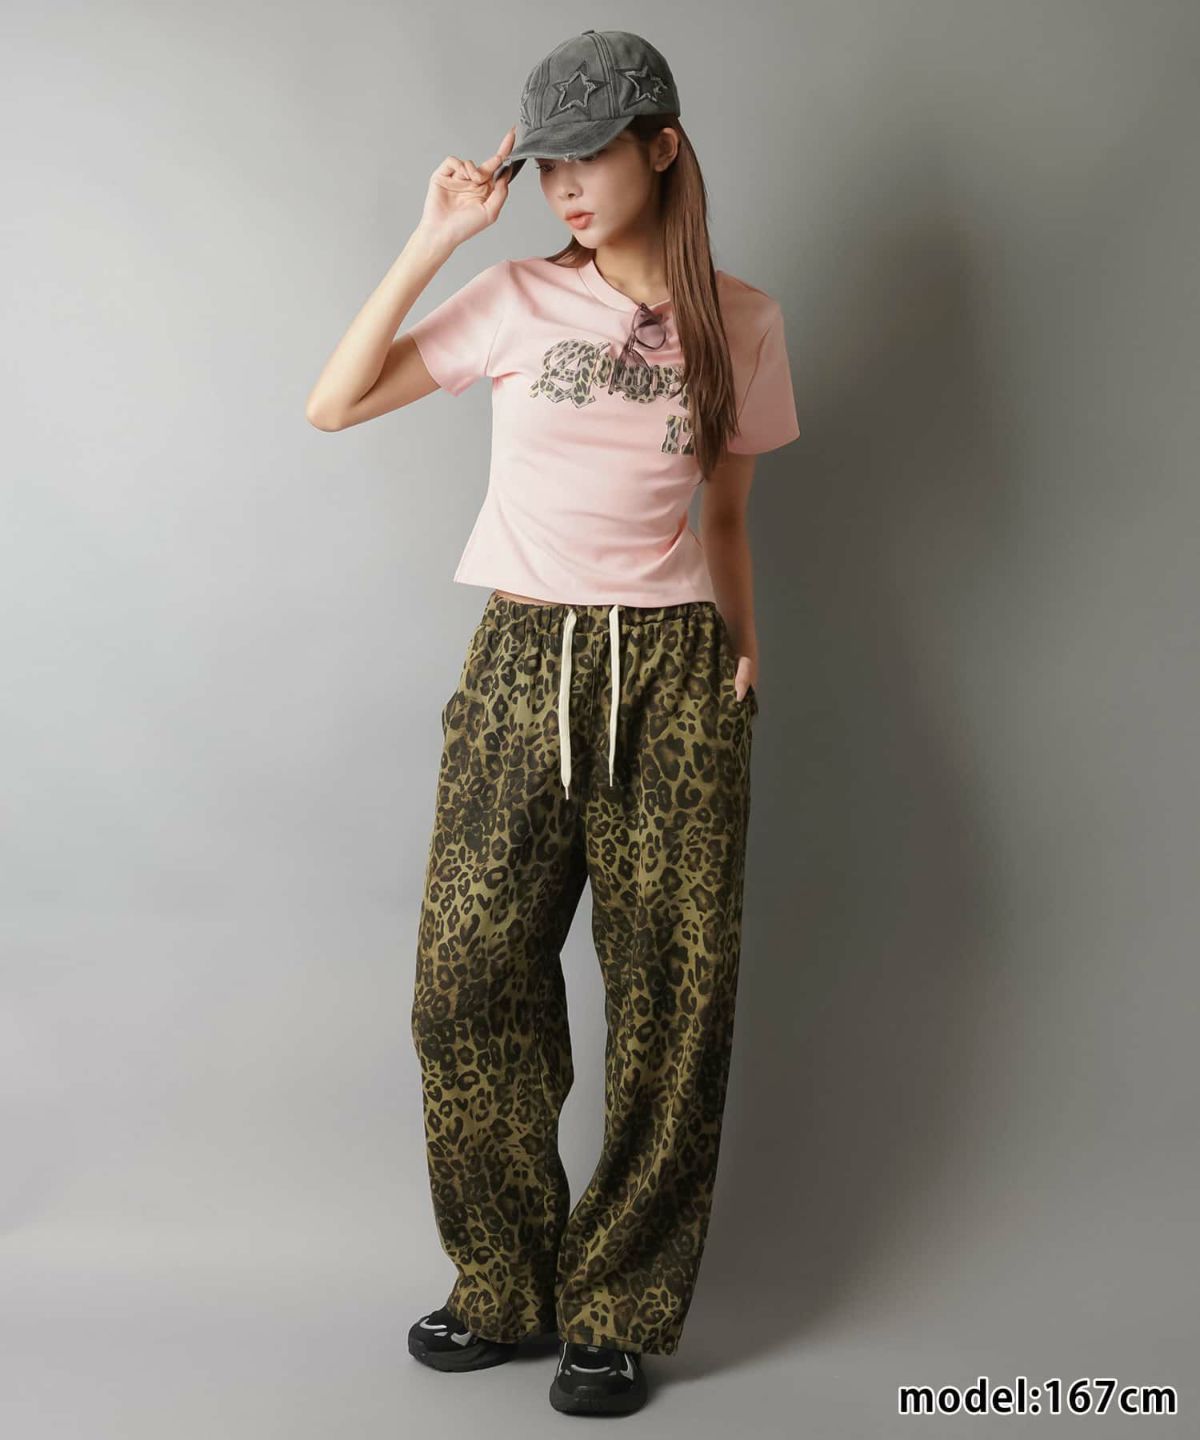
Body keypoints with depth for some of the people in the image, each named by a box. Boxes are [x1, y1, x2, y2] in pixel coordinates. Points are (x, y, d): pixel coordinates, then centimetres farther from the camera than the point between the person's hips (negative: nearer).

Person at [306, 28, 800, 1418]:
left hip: (672, 677, 0)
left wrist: (740, 659, 7)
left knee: (668, 998, 1)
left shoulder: (741, 322, 7)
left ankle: (615, 1312, 19)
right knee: (469, 981, 1)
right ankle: (506, 1284, 22)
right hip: (521, 668, 0)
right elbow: (333, 404, -2)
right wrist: (433, 241, -5)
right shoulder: (521, 299, 3)